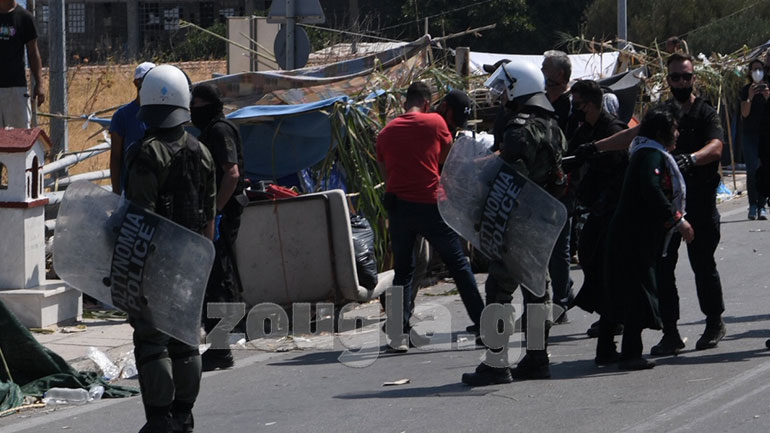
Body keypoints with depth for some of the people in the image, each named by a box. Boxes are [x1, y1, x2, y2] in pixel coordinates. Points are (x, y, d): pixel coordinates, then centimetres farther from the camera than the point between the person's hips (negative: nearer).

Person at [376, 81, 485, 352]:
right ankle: (482, 323, 9)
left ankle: (399, 332, 1)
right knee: (458, 264, 7)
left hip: (398, 205, 3)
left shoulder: (386, 132, 10)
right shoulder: (434, 122, 0)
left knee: (402, 270, 11)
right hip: (430, 204, -3)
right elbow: (449, 157, 12)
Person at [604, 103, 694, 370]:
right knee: (639, 290, -8)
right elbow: (652, 191, -27)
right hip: (637, 237, -10)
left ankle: (605, 350, 18)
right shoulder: (652, 156, -14)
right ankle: (631, 354, -8)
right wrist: (678, 220, -24)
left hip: (623, 235, 10)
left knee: (618, 292, 13)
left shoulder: (648, 154, 19)